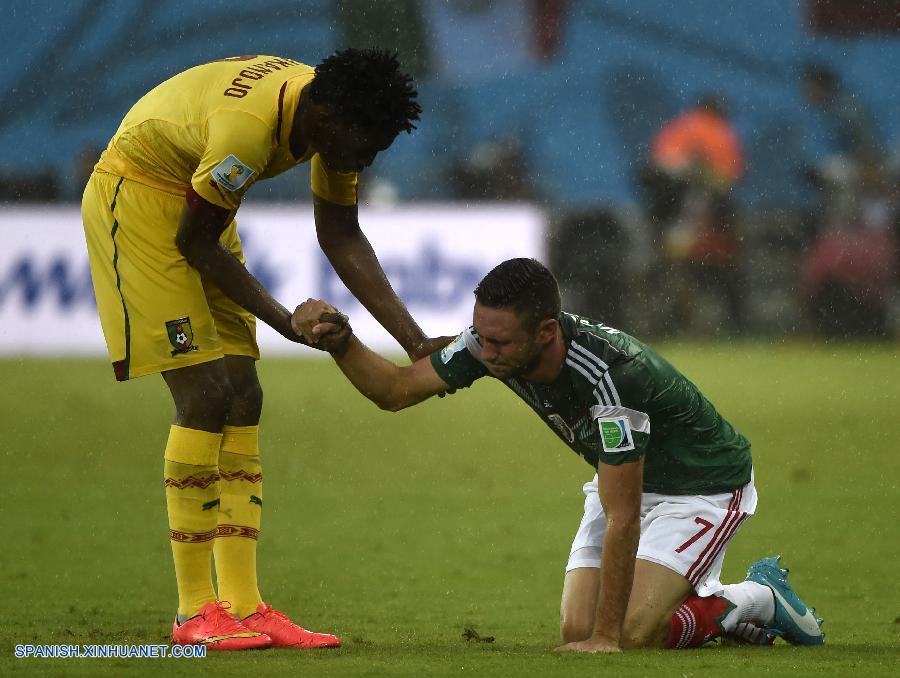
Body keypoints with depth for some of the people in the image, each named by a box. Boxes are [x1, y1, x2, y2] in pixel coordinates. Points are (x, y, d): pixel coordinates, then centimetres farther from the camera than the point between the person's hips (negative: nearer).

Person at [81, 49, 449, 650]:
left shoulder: (335, 122, -9)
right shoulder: (246, 127, -35)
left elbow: (343, 240, 2)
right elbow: (194, 243, -21)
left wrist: (416, 342, -2)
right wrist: (286, 322, -17)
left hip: (195, 205, 9)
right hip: (135, 197, -9)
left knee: (243, 398, 1)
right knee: (205, 394, -15)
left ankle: (242, 606, 0)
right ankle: (195, 612, -11)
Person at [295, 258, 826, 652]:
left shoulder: (611, 375, -39)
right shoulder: (493, 340, -19)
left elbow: (622, 518, -35)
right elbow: (394, 389, -7)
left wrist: (606, 636, -32)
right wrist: (340, 340, -27)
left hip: (706, 485, -8)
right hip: (627, 479, 8)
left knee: (626, 636, -21)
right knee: (576, 631, -4)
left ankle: (758, 598, 7)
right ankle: (738, 605, 17)